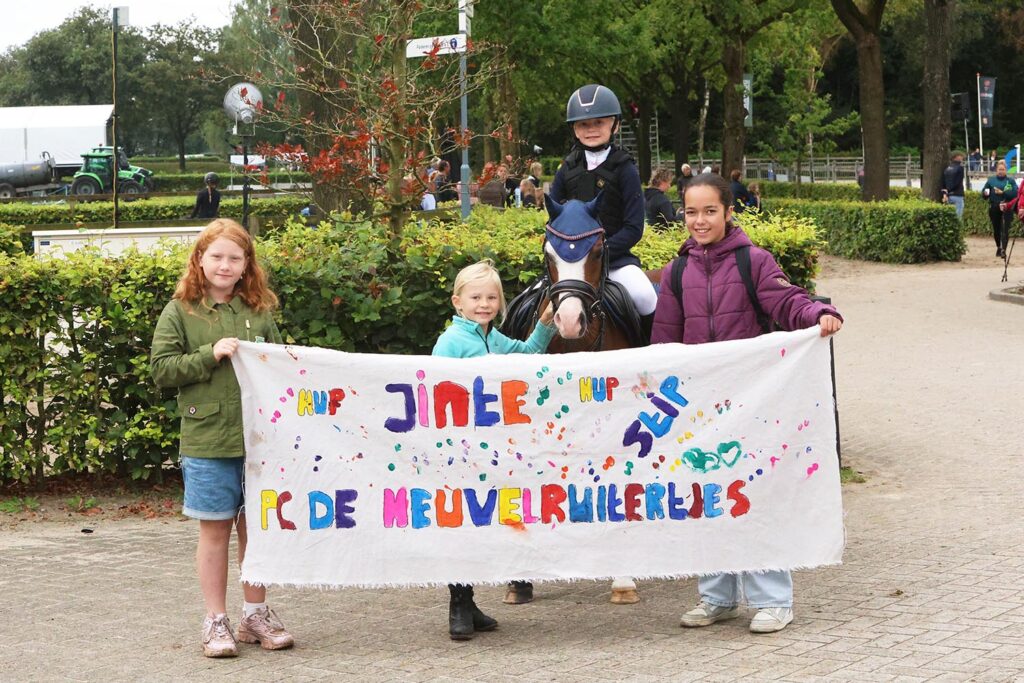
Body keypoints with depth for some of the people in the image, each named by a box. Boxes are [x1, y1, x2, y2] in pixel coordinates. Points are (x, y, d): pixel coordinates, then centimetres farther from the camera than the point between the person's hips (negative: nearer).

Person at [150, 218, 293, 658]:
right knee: (215, 530, 4)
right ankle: (216, 622, 13)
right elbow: (162, 370, -6)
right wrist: (211, 355, -15)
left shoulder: (258, 311, 8)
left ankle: (256, 614, 21)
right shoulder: (180, 312, 0)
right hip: (207, 440, -3)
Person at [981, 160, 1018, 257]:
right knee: (996, 230, 12)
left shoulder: (1010, 181, 3)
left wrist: (1002, 192, -18)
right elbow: (983, 192, 7)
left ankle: (1003, 249, -15)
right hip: (994, 208, 2)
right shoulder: (991, 180, 9)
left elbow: (1015, 193, -9)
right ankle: (998, 247, 32)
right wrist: (985, 193, -16)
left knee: (1005, 229, -12)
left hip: (1006, 208, -2)